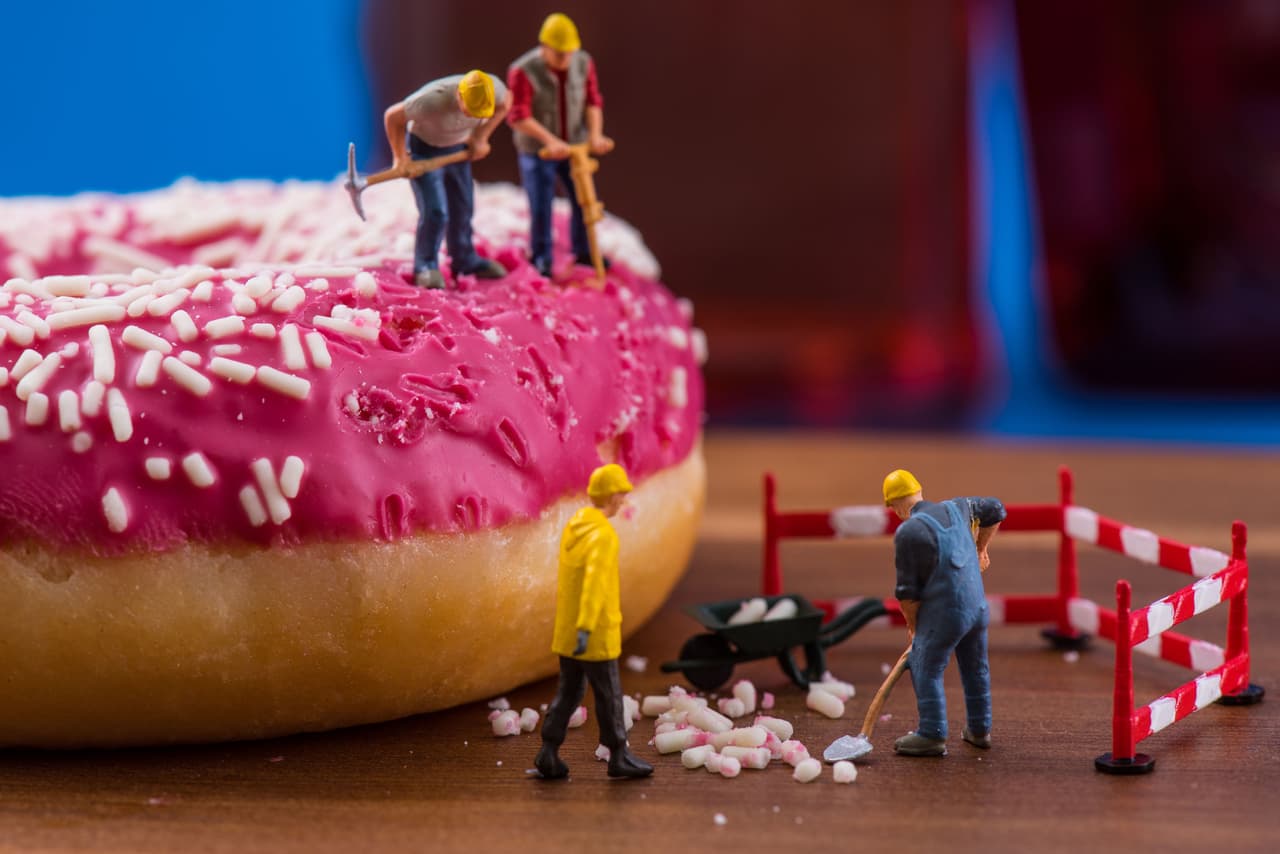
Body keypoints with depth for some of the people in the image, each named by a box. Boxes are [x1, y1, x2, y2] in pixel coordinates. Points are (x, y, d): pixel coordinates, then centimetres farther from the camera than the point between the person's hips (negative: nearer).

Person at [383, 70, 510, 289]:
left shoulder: (494, 89, -28)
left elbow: (505, 103, -1)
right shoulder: (432, 99, -40)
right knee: (435, 212, -13)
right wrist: (400, 157, -19)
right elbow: (393, 116, -25)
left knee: (463, 207, 13)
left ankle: (465, 261, 30)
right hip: (424, 149, -5)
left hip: (458, 147, 5)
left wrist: (481, 136, -4)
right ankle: (426, 268, 3)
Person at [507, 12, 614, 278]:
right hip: (537, 151, -4)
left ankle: (582, 251, 30)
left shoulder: (583, 63, -9)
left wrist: (595, 134, -25)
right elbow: (518, 117, -26)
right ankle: (541, 259, 19)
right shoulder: (523, 71, -23)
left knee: (584, 201, 9)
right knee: (541, 209, -1)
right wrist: (550, 141, -35)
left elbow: (592, 102, -7)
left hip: (573, 147, 4)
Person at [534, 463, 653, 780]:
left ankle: (548, 754, 8)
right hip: (594, 632, -8)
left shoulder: (573, 526, 8)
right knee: (609, 694, 4)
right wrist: (586, 628, -36)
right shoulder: (603, 535, -20)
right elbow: (595, 582, -30)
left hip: (567, 629, 8)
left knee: (569, 691, 13)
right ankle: (618, 757, 15)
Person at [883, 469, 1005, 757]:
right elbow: (995, 510, 28)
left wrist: (913, 626, 6)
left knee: (926, 669, 0)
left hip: (943, 612, -7)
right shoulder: (956, 509, 8)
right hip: (977, 605, 7)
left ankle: (932, 735, -1)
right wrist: (980, 549, 36)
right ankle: (980, 730, 29)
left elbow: (907, 591, -9)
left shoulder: (908, 531, -11)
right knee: (976, 668, 18)